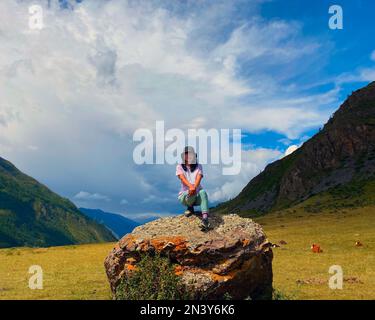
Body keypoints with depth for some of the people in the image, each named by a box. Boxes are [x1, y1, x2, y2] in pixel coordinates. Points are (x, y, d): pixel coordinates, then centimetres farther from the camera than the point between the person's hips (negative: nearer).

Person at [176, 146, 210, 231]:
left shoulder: (198, 167, 6)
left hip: (197, 195, 1)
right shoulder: (180, 167, 3)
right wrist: (190, 186, -38)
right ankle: (190, 207, -3)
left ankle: (205, 219, -50)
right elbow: (183, 178, -16)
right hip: (184, 195, -1)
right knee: (190, 193, -38)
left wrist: (194, 187, -36)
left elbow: (198, 178, -12)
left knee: (202, 192, -35)